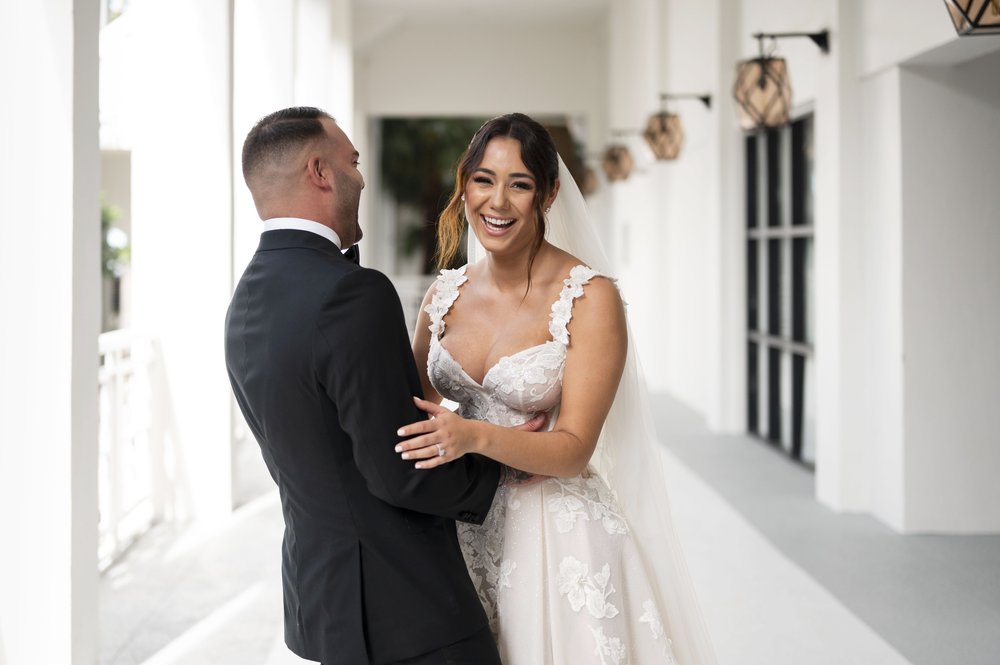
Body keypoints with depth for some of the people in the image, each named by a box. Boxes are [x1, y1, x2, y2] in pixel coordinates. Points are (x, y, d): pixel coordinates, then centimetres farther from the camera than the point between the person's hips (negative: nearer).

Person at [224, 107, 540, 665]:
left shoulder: (248, 303, 7)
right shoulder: (352, 294, -22)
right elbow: (400, 472, -21)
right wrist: (499, 465, -5)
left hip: (321, 594, 9)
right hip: (402, 608, -9)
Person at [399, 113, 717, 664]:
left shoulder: (590, 298, -13)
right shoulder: (445, 295, 2)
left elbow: (575, 448, -16)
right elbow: (415, 403, 15)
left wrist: (475, 436, -31)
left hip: (558, 535, -5)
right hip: (466, 530, 5)